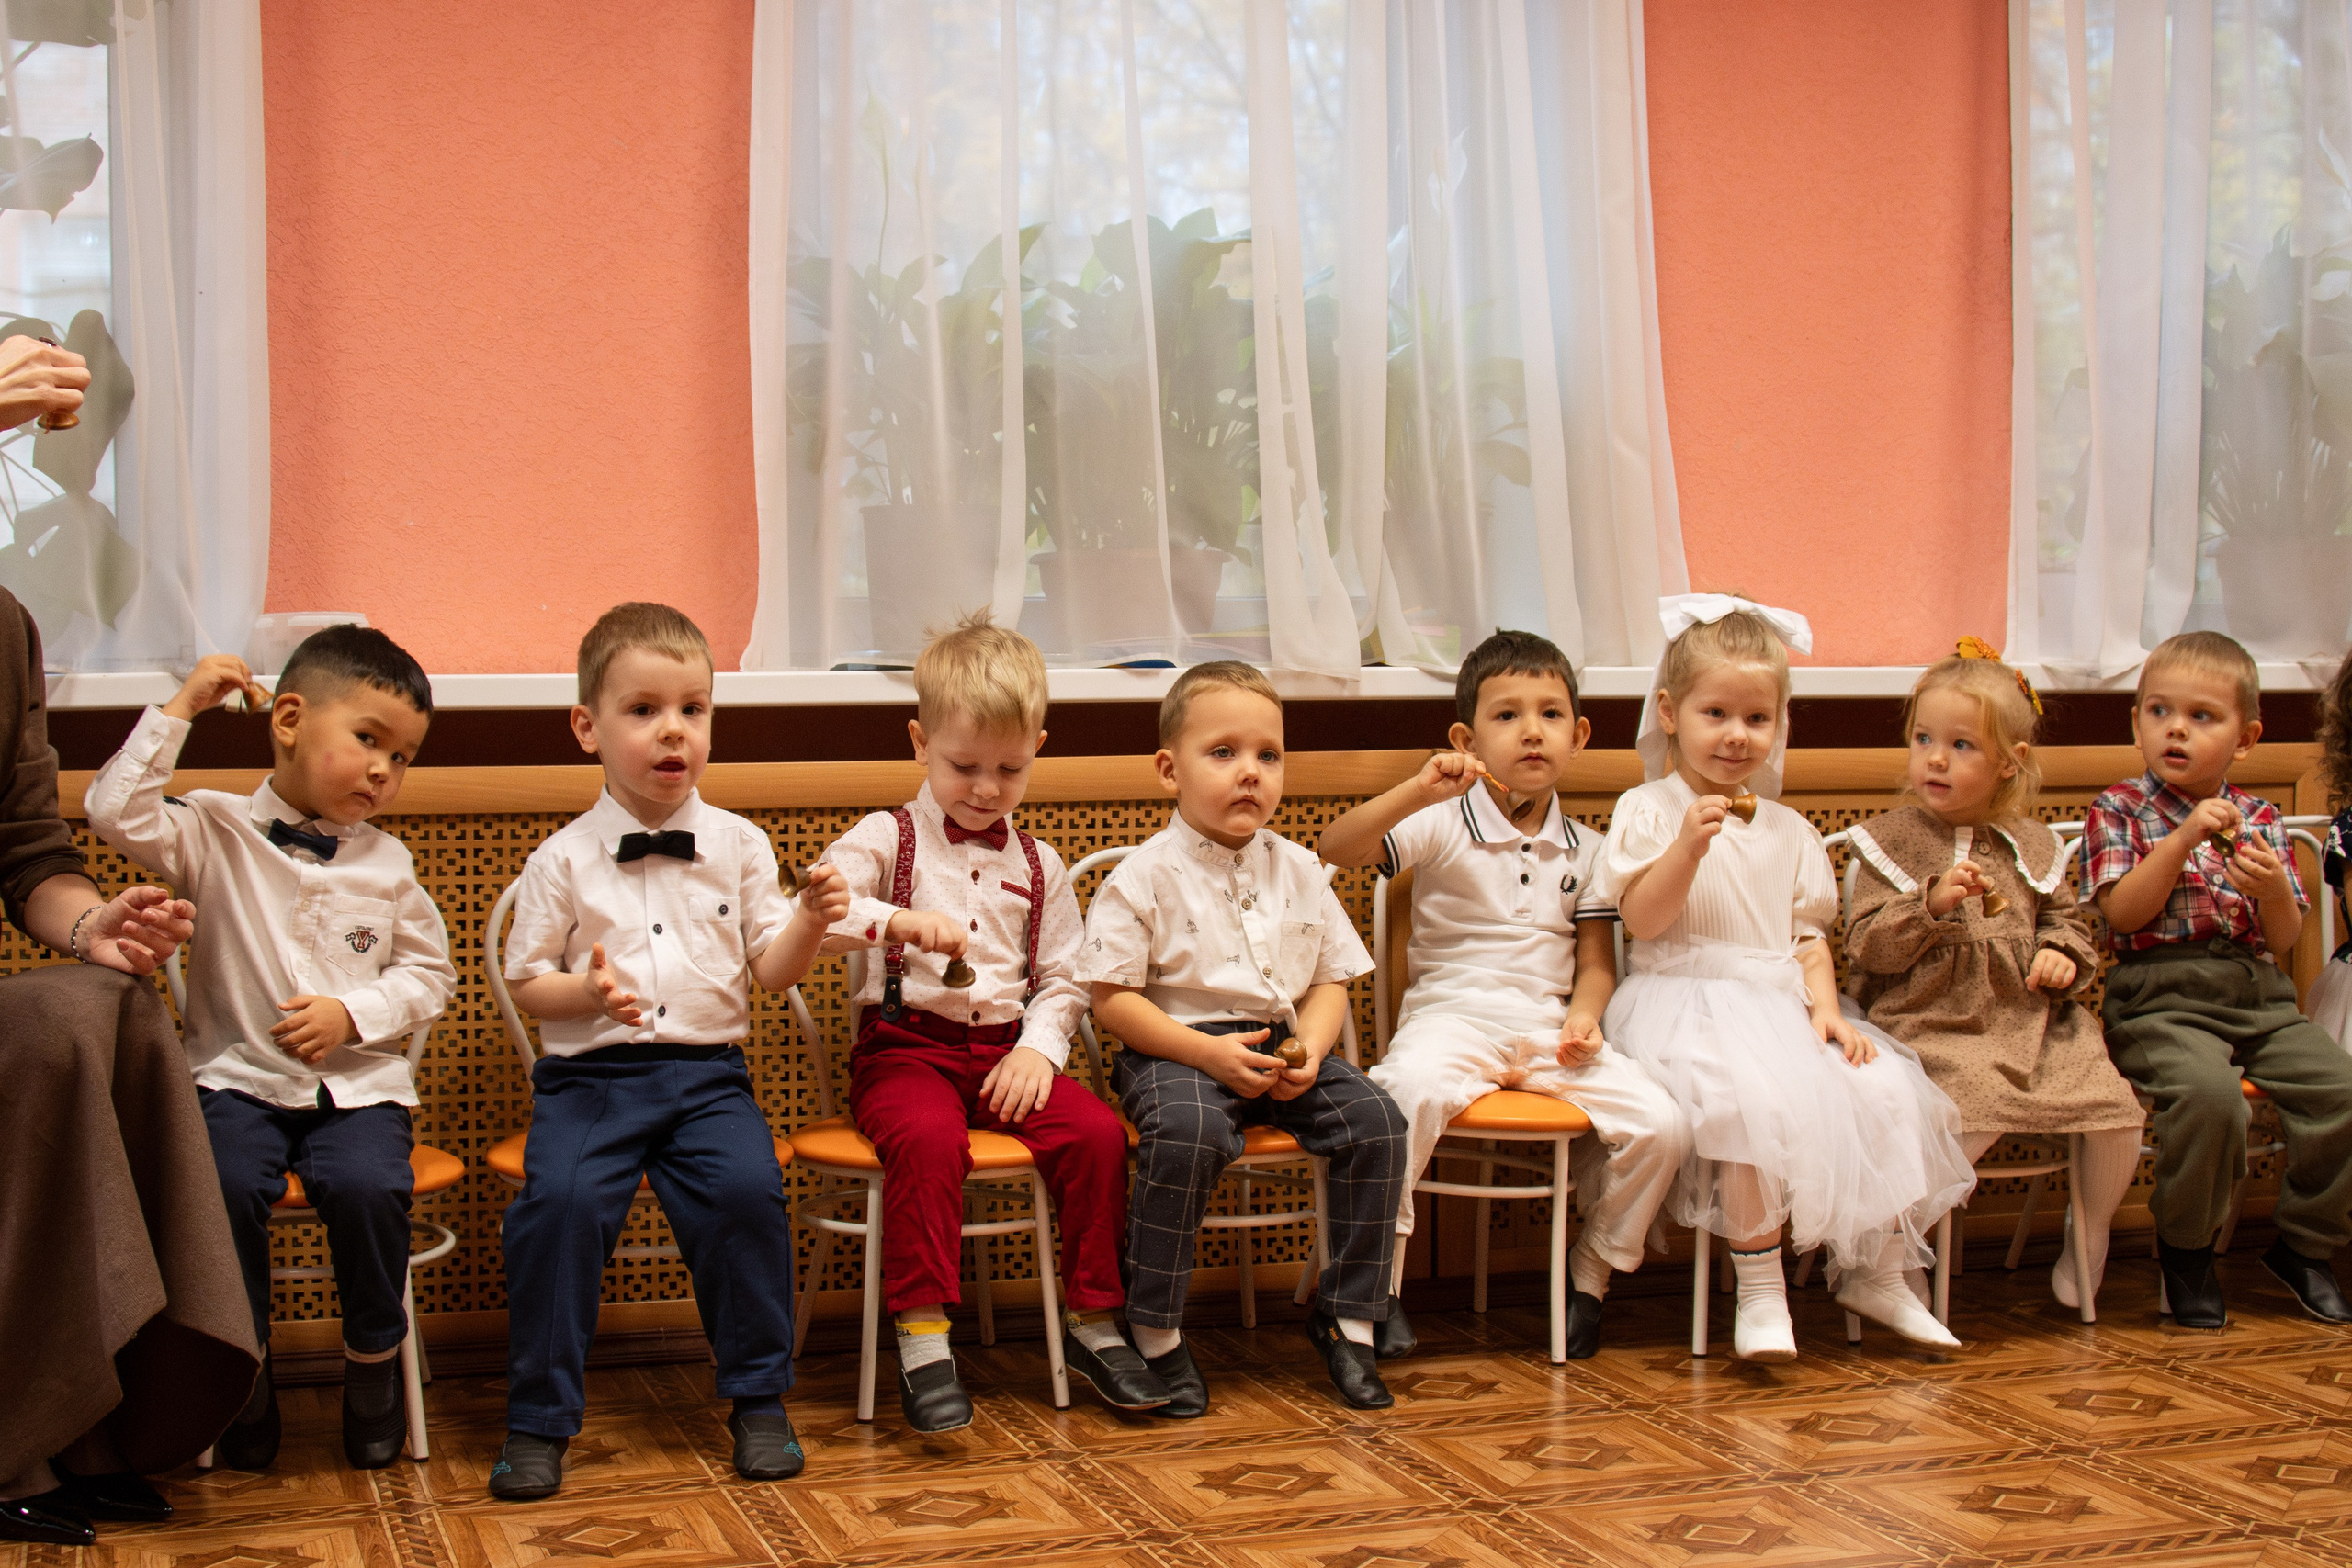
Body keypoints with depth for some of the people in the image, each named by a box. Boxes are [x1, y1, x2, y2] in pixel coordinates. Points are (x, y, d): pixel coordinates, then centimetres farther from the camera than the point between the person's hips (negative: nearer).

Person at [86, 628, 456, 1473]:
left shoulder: (387, 862, 10)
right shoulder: (218, 831, 2)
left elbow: (429, 972, 12)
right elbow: (118, 811, -14)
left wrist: (354, 1014, -6)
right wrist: (180, 708, -13)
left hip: (358, 1080, 1)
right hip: (241, 1077, -1)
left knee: (367, 1185, -28)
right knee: (221, 1184, -29)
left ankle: (374, 1363, -3)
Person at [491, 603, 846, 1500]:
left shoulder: (738, 846, 9)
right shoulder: (564, 860, 5)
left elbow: (769, 972, 10)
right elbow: (527, 981, 7)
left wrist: (810, 923, -10)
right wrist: (584, 993, -14)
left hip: (706, 1074, 1)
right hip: (589, 1074, -1)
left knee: (749, 1188, -25)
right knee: (559, 1199, -26)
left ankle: (758, 1400, -7)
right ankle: (540, 1418, -11)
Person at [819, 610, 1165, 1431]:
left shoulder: (1038, 865, 17)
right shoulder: (887, 838, 4)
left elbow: (1063, 979, 15)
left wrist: (1039, 1048, -4)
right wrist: (899, 920, -29)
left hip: (1006, 1051, 4)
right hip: (905, 1045, -4)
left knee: (1098, 1132, -20)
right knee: (929, 1139, -35)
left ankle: (1090, 1322, -5)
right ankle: (922, 1340, -30)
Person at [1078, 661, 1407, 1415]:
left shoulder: (1296, 870, 10)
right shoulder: (1144, 878, -6)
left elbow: (1332, 979, 14)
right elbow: (1112, 998, -9)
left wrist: (1309, 1048, -8)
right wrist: (1210, 1053, -19)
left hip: (1284, 1048, 5)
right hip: (1178, 1050, -5)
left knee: (1375, 1119, -17)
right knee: (1185, 1134, -36)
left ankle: (1348, 1317, -3)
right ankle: (1155, 1334, -20)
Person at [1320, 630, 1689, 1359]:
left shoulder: (1584, 849, 15)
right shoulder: (1442, 826, 1)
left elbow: (1597, 962, 15)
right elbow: (1336, 848, -13)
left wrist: (1584, 1017, -6)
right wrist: (1419, 791, -24)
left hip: (1551, 1027, 4)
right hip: (1452, 1017, -4)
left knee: (1662, 1125, -17)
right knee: (1411, 1088, -38)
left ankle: (1591, 1277, 7)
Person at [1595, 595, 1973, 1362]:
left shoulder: (1788, 830, 18)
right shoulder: (1647, 810, 2)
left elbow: (1809, 933, 15)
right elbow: (1642, 920, -8)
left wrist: (1825, 1008, -2)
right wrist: (1689, 845, -20)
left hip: (1780, 1004, 6)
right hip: (1687, 1003, -5)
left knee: (1886, 1092, -17)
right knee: (1760, 1102, -35)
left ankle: (1876, 1273, 3)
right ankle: (1760, 1290, -21)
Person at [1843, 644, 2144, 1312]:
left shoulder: (2032, 846, 13)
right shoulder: (1889, 841, 3)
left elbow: (2066, 919, 23)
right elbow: (1867, 946, -4)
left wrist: (2065, 957, 0)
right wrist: (1931, 903, -19)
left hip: (2031, 1022, 4)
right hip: (1932, 1025, -4)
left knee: (2116, 1109, -13)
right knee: (1976, 1109, -33)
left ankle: (2090, 1235, 16)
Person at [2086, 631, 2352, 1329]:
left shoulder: (2258, 819, 14)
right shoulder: (2118, 811, 5)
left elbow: (2285, 939, 10)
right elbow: (2123, 912, -9)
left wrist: (2274, 891, -11)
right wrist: (2183, 839, -17)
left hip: (2259, 995, 5)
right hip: (2161, 1001, -4)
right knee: (2207, 1090, -32)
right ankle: (2185, 1246, -9)